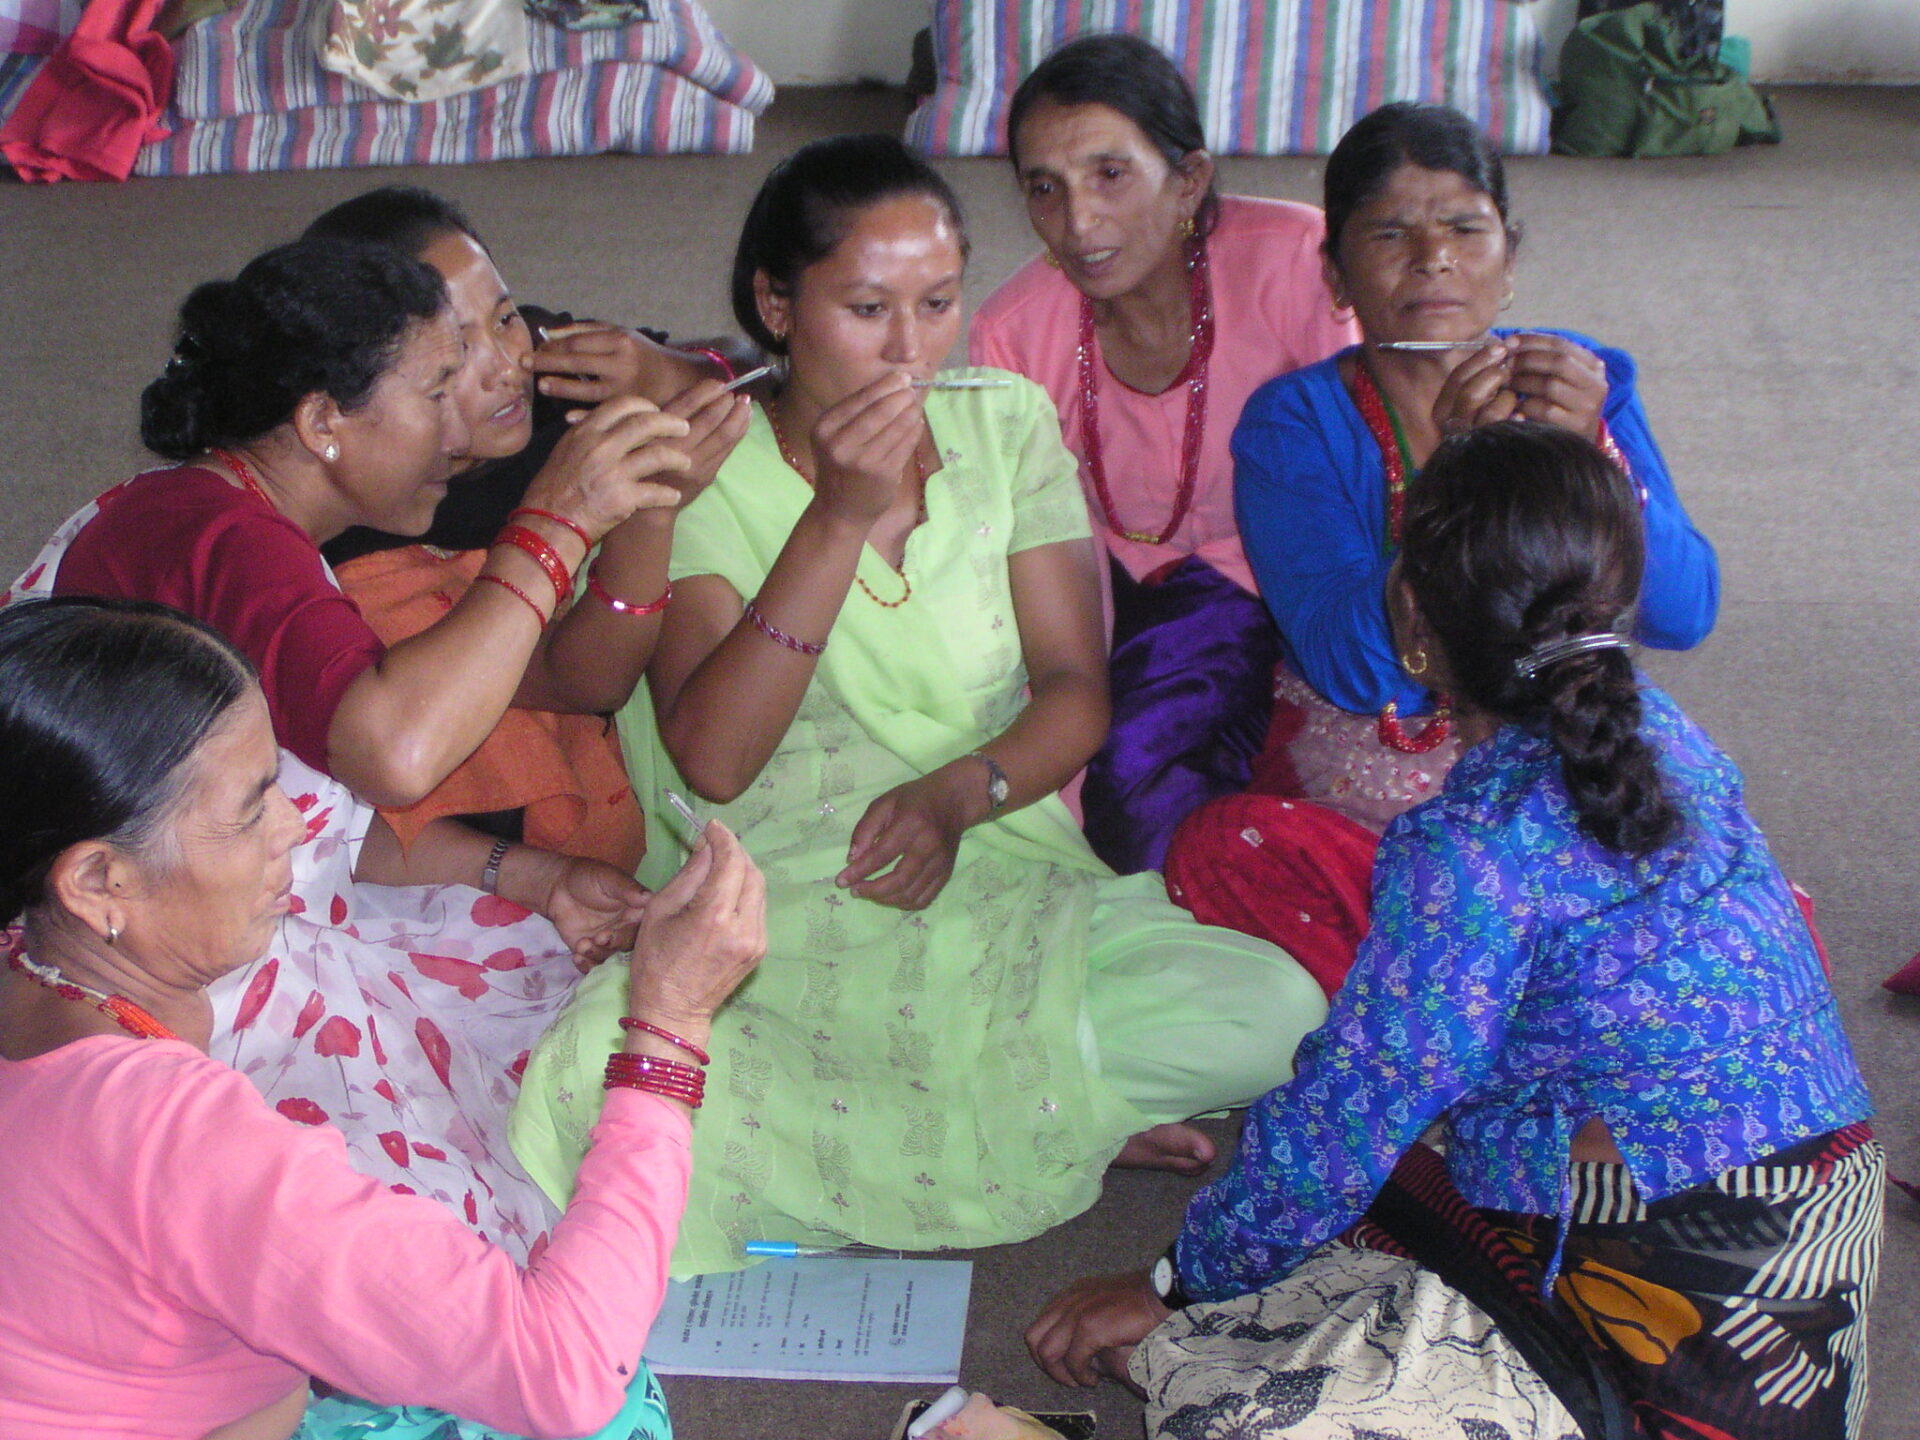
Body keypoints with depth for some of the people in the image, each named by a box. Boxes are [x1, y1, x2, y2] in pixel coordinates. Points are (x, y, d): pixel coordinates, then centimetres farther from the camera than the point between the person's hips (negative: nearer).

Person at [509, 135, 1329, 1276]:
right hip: (773, 912, -2)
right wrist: (840, 517, -23)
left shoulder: (1007, 423, 6)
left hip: (997, 876, 3)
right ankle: (1034, 1123, -16)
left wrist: (957, 793, -18)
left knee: (1272, 1015, -22)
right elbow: (711, 761, -17)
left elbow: (1076, 691, 2)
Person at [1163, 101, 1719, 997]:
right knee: (1220, 849, -32)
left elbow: (1683, 616, -9)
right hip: (1349, 813, -1)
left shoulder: (1581, 380, 3)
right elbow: (1354, 669, -20)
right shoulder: (1295, 425, -6)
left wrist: (1589, 452, -25)